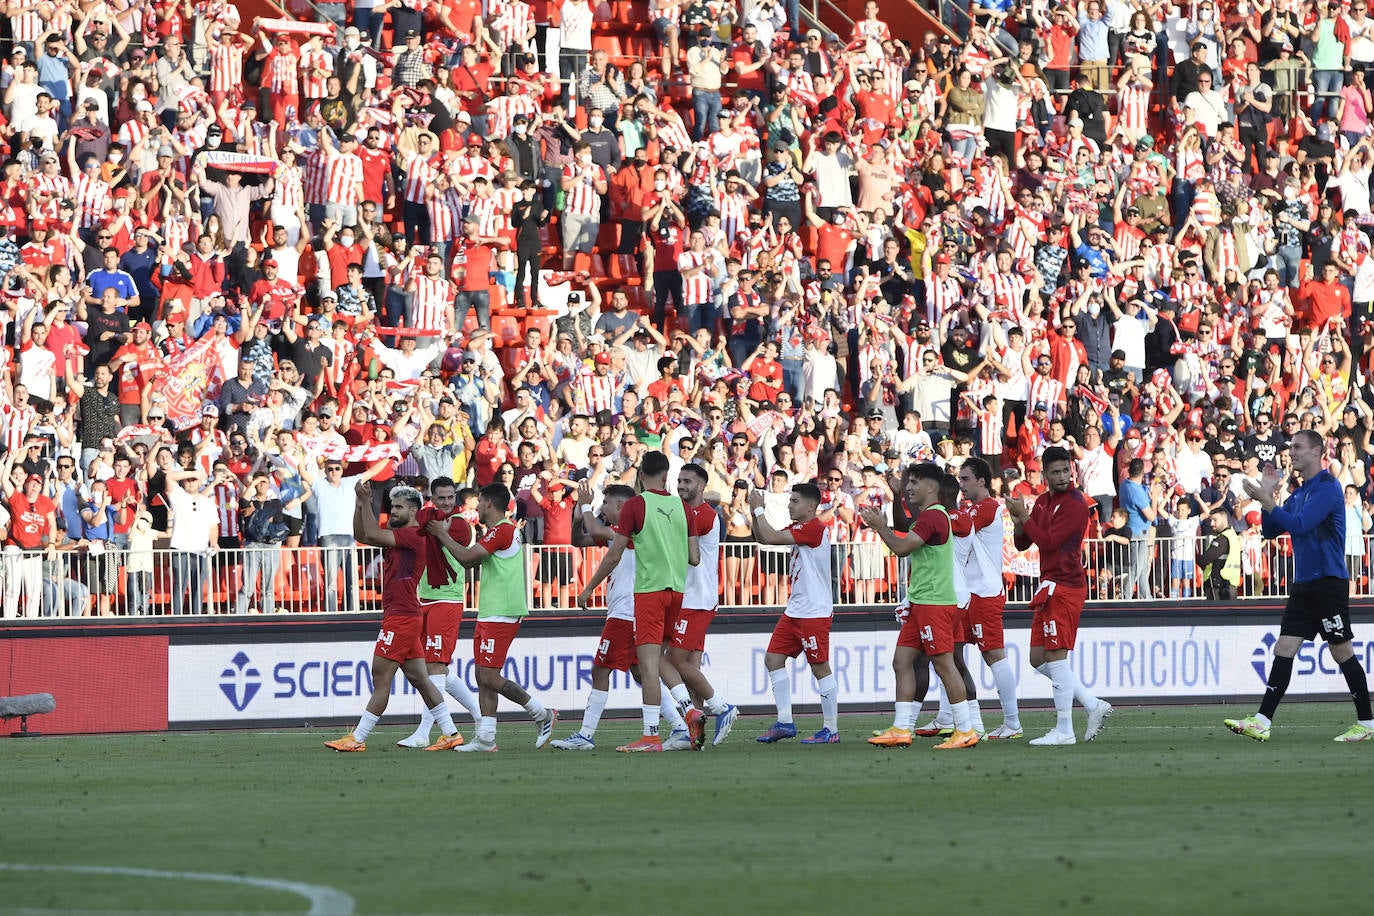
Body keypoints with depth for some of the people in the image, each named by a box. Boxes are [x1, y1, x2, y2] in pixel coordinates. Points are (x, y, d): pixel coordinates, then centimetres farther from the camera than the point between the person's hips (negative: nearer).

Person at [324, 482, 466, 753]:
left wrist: (366, 501, -13)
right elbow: (362, 536, 17)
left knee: (381, 679, -7)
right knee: (418, 678, 10)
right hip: (400, 616, 10)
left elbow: (373, 534, -21)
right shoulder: (397, 535, 17)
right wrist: (359, 504, 5)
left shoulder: (413, 535, -13)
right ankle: (451, 733, 10)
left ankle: (357, 739, -6)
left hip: (401, 617, -10)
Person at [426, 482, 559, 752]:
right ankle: (485, 738, 6)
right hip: (489, 615, 11)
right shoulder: (508, 530, 19)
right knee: (483, 676, 7)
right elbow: (470, 561, 22)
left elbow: (466, 557, -18)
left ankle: (542, 714, -4)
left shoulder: (502, 530, -13)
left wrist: (442, 535, -6)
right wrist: (444, 535, 17)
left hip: (501, 614, -11)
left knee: (489, 676, -12)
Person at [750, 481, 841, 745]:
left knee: (820, 667, -6)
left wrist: (759, 509, -9)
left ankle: (831, 729, -1)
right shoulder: (797, 528, 14)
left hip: (815, 612, -10)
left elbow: (770, 537, -21)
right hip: (795, 610, 10)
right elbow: (762, 538, 19)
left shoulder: (814, 528, -16)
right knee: (773, 658, 7)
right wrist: (755, 512, 5)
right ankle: (784, 723, 12)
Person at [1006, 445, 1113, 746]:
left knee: (1056, 658, -9)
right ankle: (1093, 705, 14)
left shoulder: (1074, 503, -12)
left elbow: (1048, 541, -19)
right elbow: (1023, 544, 16)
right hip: (1050, 588, 9)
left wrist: (1024, 516, -12)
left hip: (1064, 587, -9)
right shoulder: (1043, 501, 15)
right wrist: (1018, 522, -4)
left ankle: (1064, 731, -6)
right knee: (1039, 658, 10)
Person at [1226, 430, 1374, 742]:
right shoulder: (1299, 493, 16)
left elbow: (1298, 525, -22)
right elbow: (1271, 530, 16)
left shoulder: (1327, 487, -12)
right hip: (1304, 584, 9)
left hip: (1328, 582, -9)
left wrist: (1266, 499, -18)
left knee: (1342, 652, -3)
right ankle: (1262, 722, -5)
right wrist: (1267, 497, 3)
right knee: (1284, 649, 0)